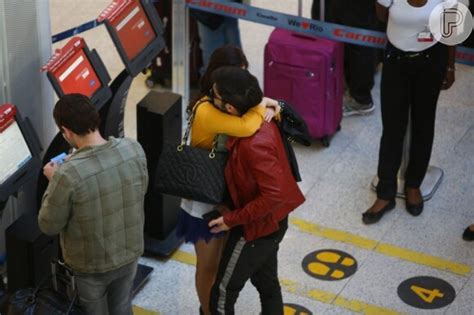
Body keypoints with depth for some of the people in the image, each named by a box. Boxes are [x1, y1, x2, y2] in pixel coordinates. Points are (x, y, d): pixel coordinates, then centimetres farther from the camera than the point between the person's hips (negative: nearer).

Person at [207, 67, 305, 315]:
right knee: (267, 282, 25)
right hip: (271, 221, 9)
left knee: (222, 294, 8)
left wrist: (232, 219, -24)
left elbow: (273, 195, -33)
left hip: (256, 227, -9)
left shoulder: (253, 145, -34)